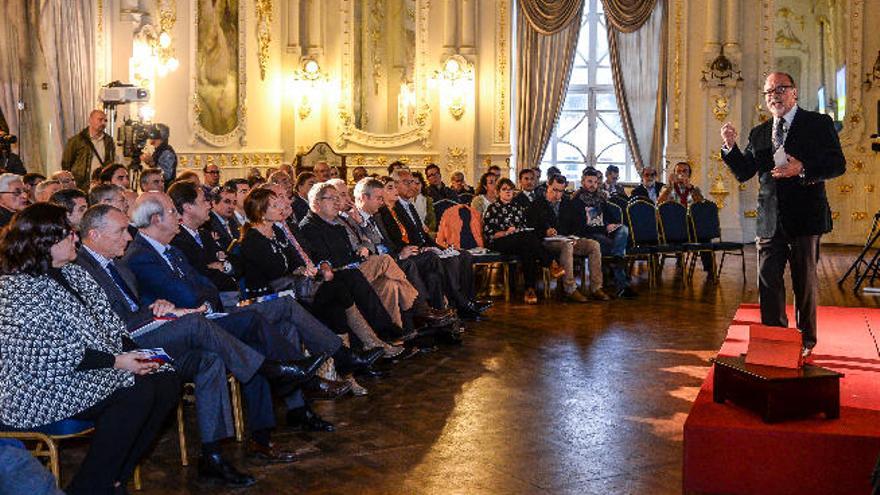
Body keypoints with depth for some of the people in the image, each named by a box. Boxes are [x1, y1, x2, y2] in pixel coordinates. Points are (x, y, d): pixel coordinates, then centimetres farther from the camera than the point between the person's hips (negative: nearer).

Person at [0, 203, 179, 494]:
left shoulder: (72, 273, 13)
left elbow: (107, 323, 14)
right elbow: (50, 356, -21)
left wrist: (132, 351, -4)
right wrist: (116, 361, -21)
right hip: (40, 389, -9)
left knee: (166, 382, -9)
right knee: (137, 392, -27)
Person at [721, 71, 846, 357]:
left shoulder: (819, 124, 0)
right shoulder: (759, 134, 14)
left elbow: (838, 165, -7)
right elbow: (743, 173, 11)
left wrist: (802, 169, -23)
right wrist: (730, 146, -6)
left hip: (805, 218, -4)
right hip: (770, 221, 4)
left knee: (805, 283, 7)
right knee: (768, 282, 5)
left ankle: (806, 342, 20)